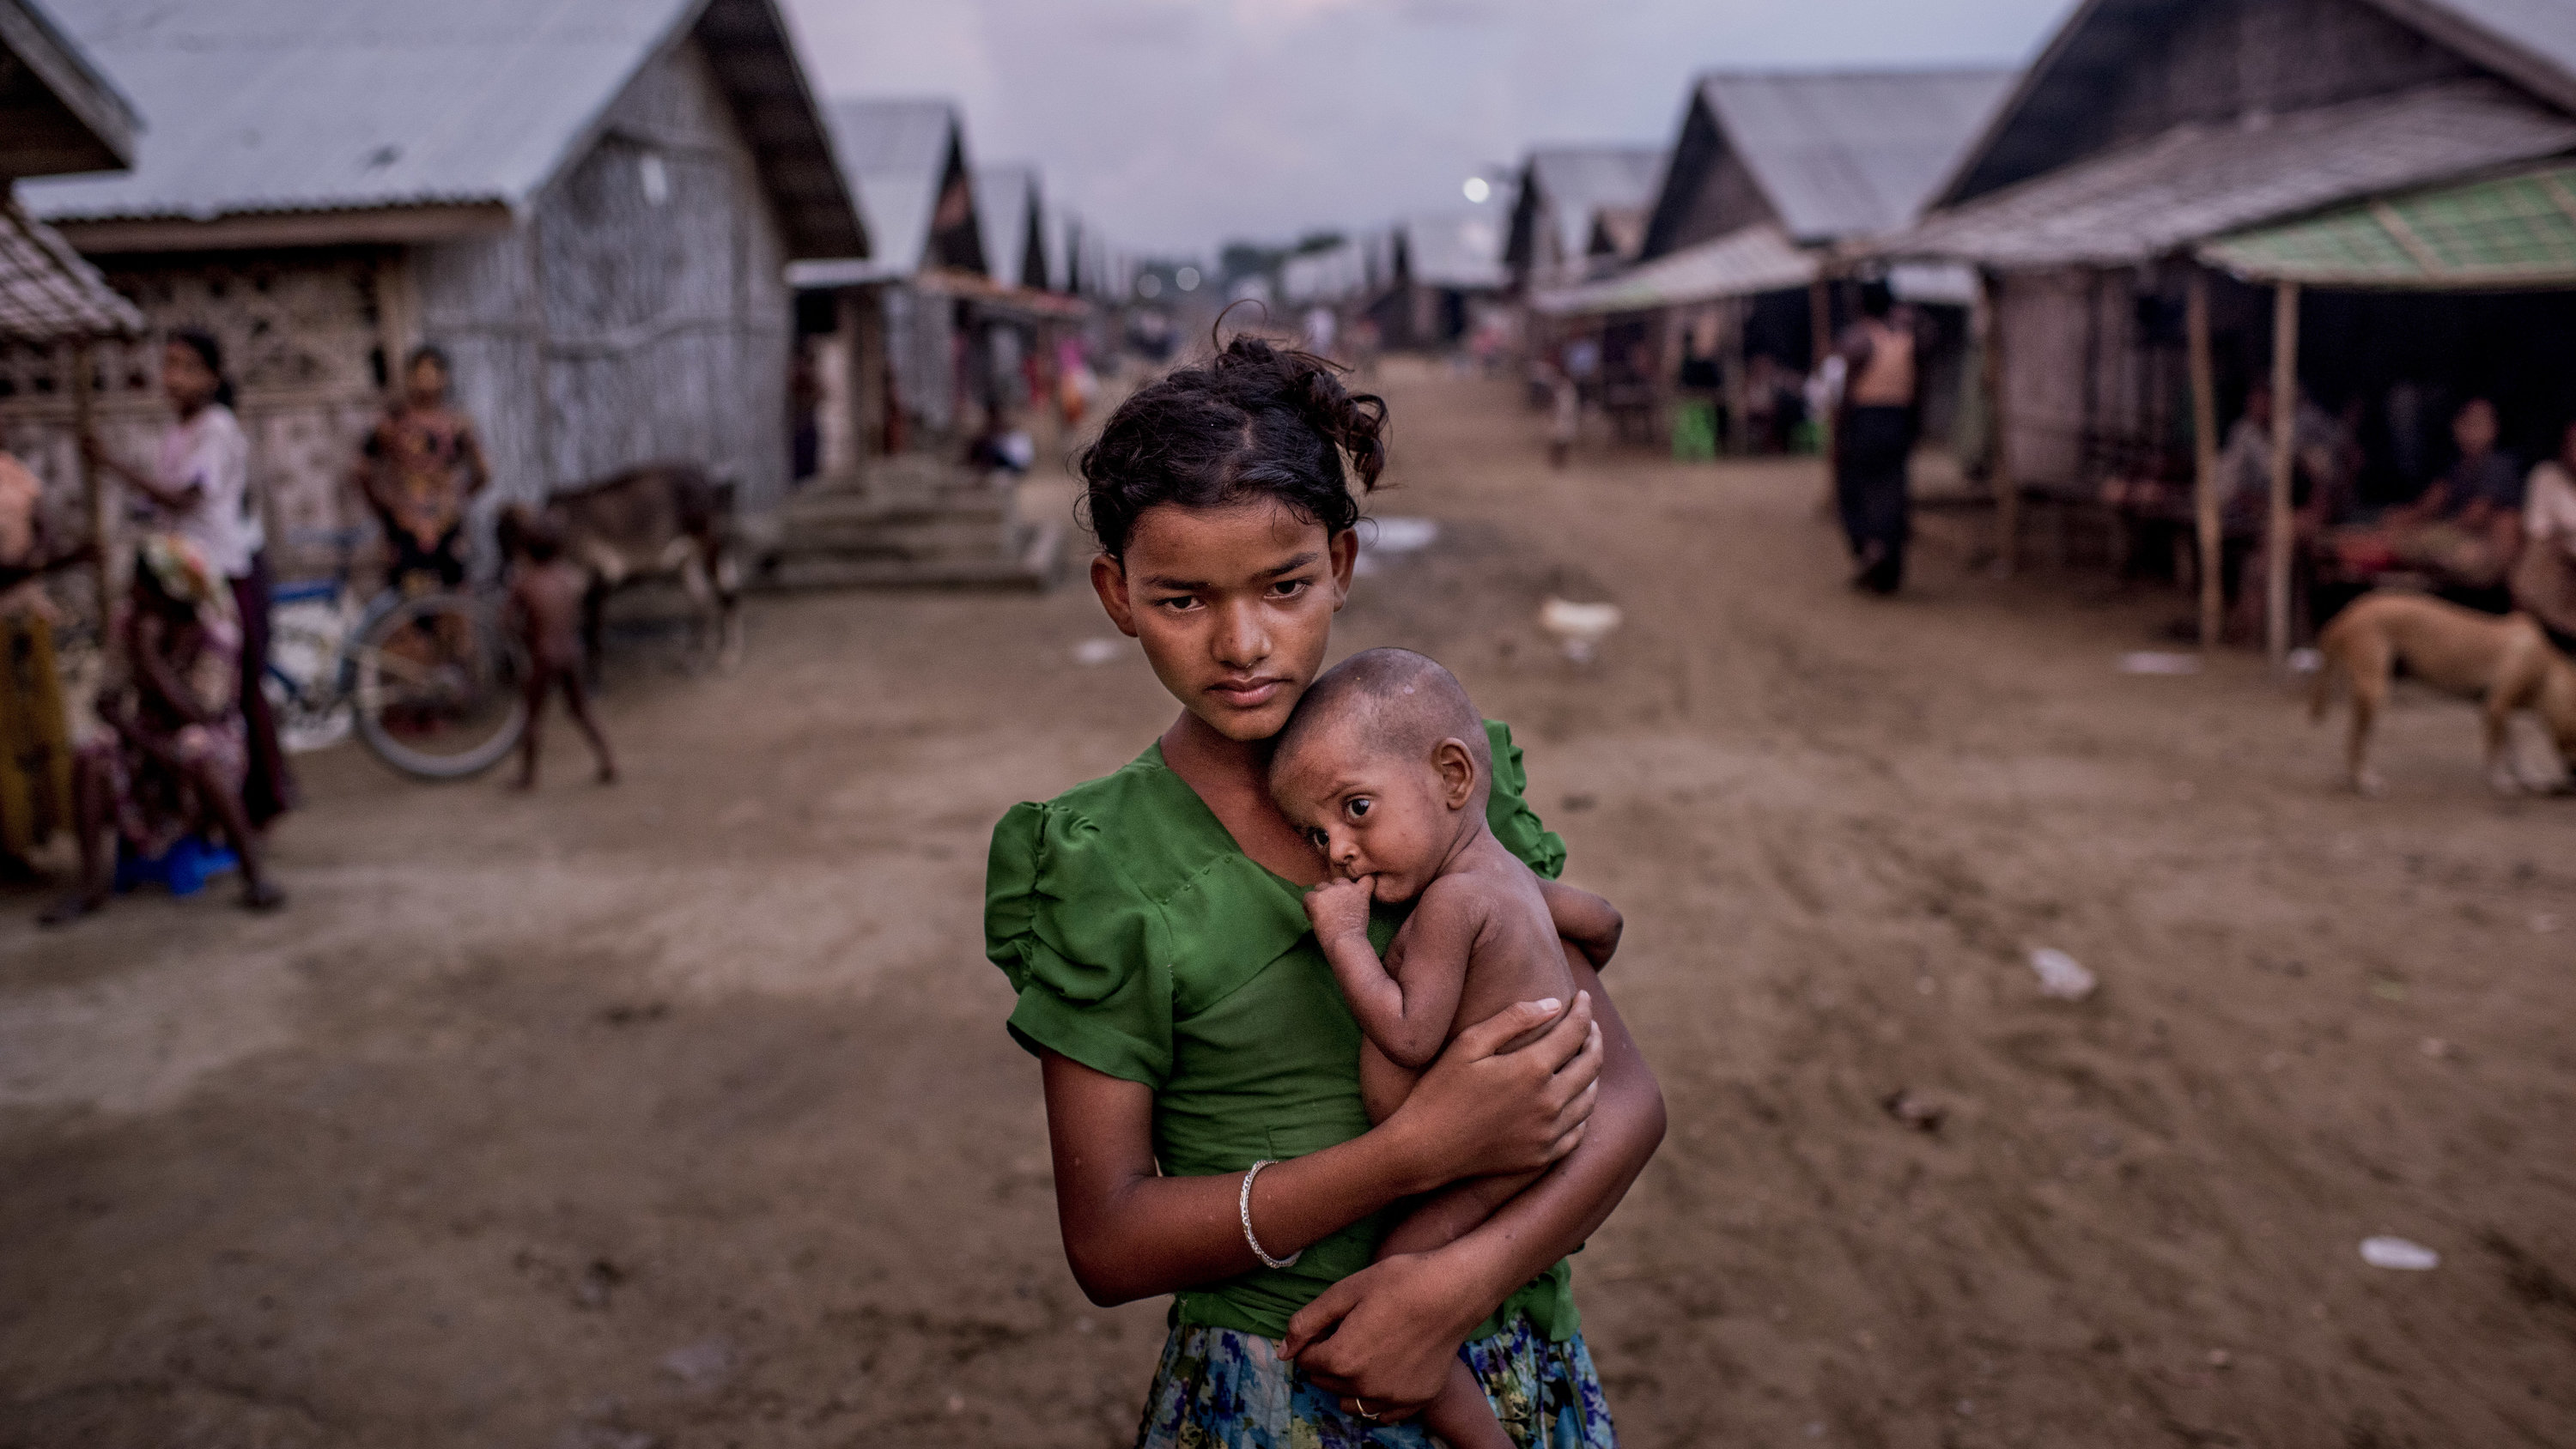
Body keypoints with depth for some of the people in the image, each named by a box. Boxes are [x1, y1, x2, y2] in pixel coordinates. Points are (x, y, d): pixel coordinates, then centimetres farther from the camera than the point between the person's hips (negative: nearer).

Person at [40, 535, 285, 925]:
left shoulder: (215, 632, -19)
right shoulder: (127, 620, -7)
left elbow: (198, 713, -26)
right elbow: (110, 701, -7)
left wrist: (150, 657, -30)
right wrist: (149, 742, -23)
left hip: (208, 737, -4)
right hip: (143, 736, 4)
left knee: (197, 756, -37)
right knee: (90, 757, -25)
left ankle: (253, 872, -27)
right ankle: (93, 881, -19)